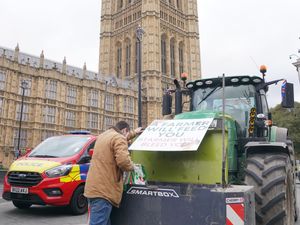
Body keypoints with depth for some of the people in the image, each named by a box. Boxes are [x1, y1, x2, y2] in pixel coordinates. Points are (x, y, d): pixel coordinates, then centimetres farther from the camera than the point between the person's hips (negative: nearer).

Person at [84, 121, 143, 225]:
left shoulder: (103, 135, 21)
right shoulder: (119, 138, -9)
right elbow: (123, 160, -24)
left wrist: (134, 133, 52)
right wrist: (131, 166, -3)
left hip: (94, 187, 10)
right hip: (103, 190, -9)